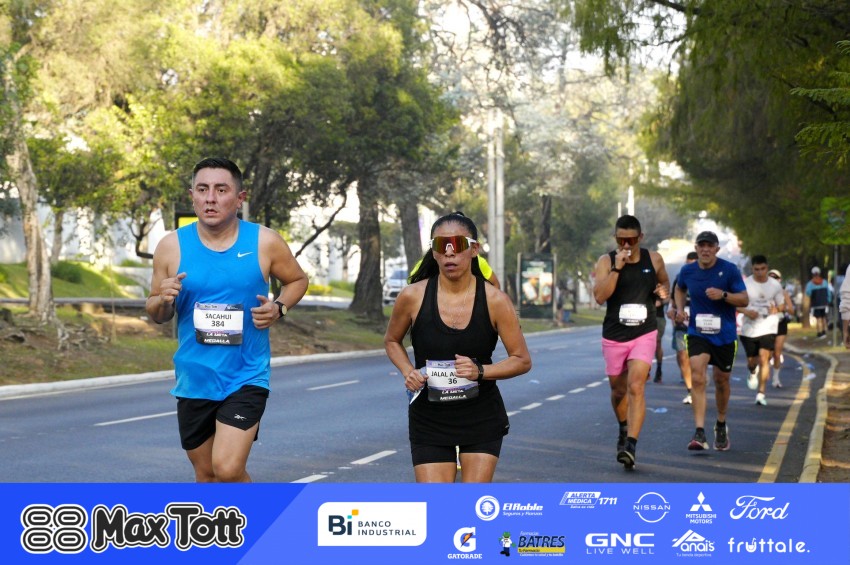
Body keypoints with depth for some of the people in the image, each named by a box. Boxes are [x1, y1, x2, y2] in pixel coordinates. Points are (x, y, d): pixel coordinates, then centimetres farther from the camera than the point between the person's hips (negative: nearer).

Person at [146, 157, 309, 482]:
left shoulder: (265, 242, -5)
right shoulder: (172, 246, -2)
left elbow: (298, 280, 12)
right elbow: (157, 315, 8)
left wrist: (280, 308, -8)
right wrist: (163, 300, -16)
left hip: (246, 377, -2)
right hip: (194, 379, 3)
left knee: (228, 469, -17)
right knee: (206, 474, 14)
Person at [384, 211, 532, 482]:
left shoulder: (495, 300, -11)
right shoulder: (413, 297, -9)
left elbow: (522, 360, -4)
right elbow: (392, 341, 10)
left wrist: (480, 371, -21)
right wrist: (408, 372, -9)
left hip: (482, 418, 0)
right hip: (429, 420, 0)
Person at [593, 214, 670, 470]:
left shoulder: (653, 259, 2)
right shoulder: (606, 261, -5)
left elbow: (664, 281, 21)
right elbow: (599, 296, -18)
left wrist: (664, 291, -2)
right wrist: (617, 268, -25)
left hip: (644, 334, -1)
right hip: (614, 336, 1)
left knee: (636, 388, -17)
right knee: (618, 390, 15)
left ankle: (630, 445, -21)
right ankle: (624, 429, 43)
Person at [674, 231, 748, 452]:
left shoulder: (729, 270, -9)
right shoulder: (687, 271, -1)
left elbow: (744, 300, -7)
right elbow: (679, 289, 21)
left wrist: (723, 295, -24)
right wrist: (679, 308, 4)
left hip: (724, 335, 0)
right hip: (697, 333, 0)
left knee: (721, 381, 13)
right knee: (697, 379, -18)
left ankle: (721, 426, 38)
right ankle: (700, 433, -21)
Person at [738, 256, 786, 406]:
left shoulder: (775, 285, 1)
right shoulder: (745, 284, -4)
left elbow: (782, 305, 11)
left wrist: (776, 309, -13)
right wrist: (746, 311, -17)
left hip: (768, 328, -1)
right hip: (749, 329, 1)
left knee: (764, 359, -12)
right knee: (752, 360, 11)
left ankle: (761, 393, -9)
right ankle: (753, 373, 49)